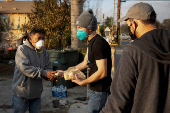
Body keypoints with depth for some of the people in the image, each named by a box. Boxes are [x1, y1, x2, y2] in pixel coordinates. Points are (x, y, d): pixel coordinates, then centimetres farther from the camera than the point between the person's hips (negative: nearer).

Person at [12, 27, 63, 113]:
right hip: (21, 94, -5)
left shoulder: (43, 52, 8)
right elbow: (24, 68, -25)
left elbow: (48, 68, 5)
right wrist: (44, 73, -30)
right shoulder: (22, 49, -12)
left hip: (36, 94, 6)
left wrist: (52, 75, -20)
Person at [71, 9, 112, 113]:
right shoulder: (92, 42, 11)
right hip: (94, 89, 10)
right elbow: (85, 63, 18)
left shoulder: (99, 44, -22)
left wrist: (82, 82, -18)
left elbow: (102, 73, -26)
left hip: (100, 91, -10)